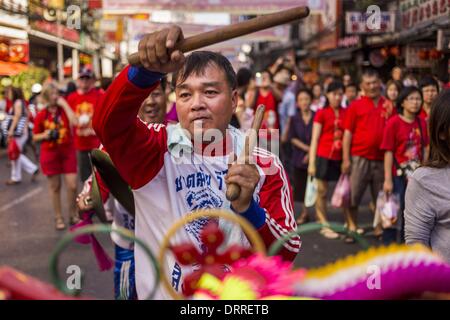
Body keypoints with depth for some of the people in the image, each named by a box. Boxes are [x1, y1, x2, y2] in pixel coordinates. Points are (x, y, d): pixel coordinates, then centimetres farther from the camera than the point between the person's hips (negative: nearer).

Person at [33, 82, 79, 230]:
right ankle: (58, 217, 19)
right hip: (50, 154, 0)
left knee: (72, 185, -3)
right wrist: (44, 135, -14)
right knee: (55, 187, 7)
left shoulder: (64, 109, 0)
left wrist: (64, 104, -16)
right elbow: (35, 137, 7)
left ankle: (73, 215, 17)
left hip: (68, 151, 0)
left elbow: (75, 122, -20)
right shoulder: (41, 115, -1)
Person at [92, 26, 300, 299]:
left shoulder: (263, 164, -10)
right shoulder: (156, 148, -13)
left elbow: (286, 253, -13)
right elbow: (109, 122, -33)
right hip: (160, 293, 0)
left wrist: (247, 209, -30)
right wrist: (148, 71, -50)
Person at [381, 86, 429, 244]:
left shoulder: (422, 122, 5)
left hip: (416, 176, 5)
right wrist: (388, 179, -14)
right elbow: (388, 152, -11)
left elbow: (425, 149, 10)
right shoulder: (394, 122, -10)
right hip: (398, 175, -5)